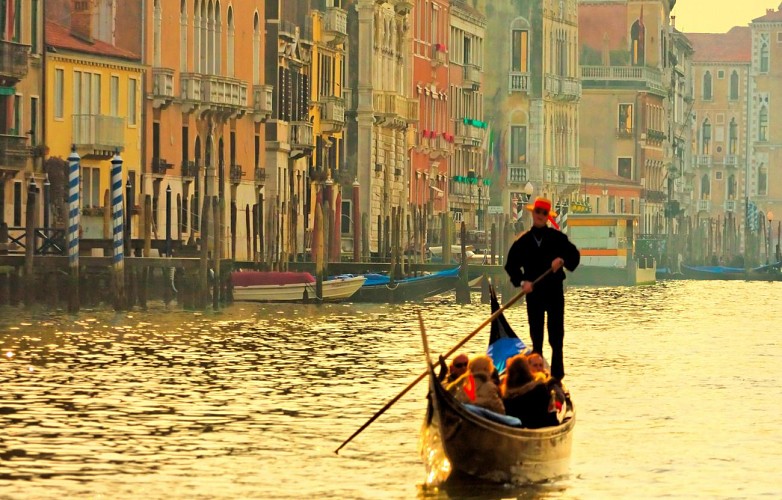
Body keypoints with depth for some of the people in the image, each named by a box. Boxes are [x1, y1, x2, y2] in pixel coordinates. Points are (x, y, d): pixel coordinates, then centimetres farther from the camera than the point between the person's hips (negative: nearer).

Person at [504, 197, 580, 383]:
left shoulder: (557, 237, 2)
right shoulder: (523, 240, 5)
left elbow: (574, 254, 1)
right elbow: (511, 265, 5)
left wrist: (562, 260, -20)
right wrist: (522, 282, -10)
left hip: (555, 291, -1)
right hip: (534, 292, 1)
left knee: (556, 335, -2)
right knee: (536, 334, 6)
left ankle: (557, 375, 3)